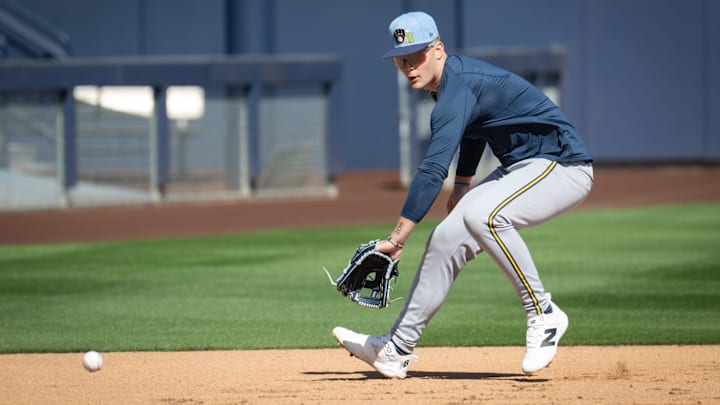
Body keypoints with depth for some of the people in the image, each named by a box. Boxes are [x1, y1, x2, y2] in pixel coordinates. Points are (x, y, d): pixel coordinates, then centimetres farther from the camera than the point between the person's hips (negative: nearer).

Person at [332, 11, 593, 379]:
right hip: (520, 169, 10)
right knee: (447, 238, 5)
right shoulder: (456, 77, 7)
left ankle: (543, 315, -21)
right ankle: (396, 350, 13)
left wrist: (397, 238, -34)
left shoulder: (457, 87, -23)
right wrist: (462, 185, 30)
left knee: (481, 215, -34)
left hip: (561, 166, -10)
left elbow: (432, 170, -31)